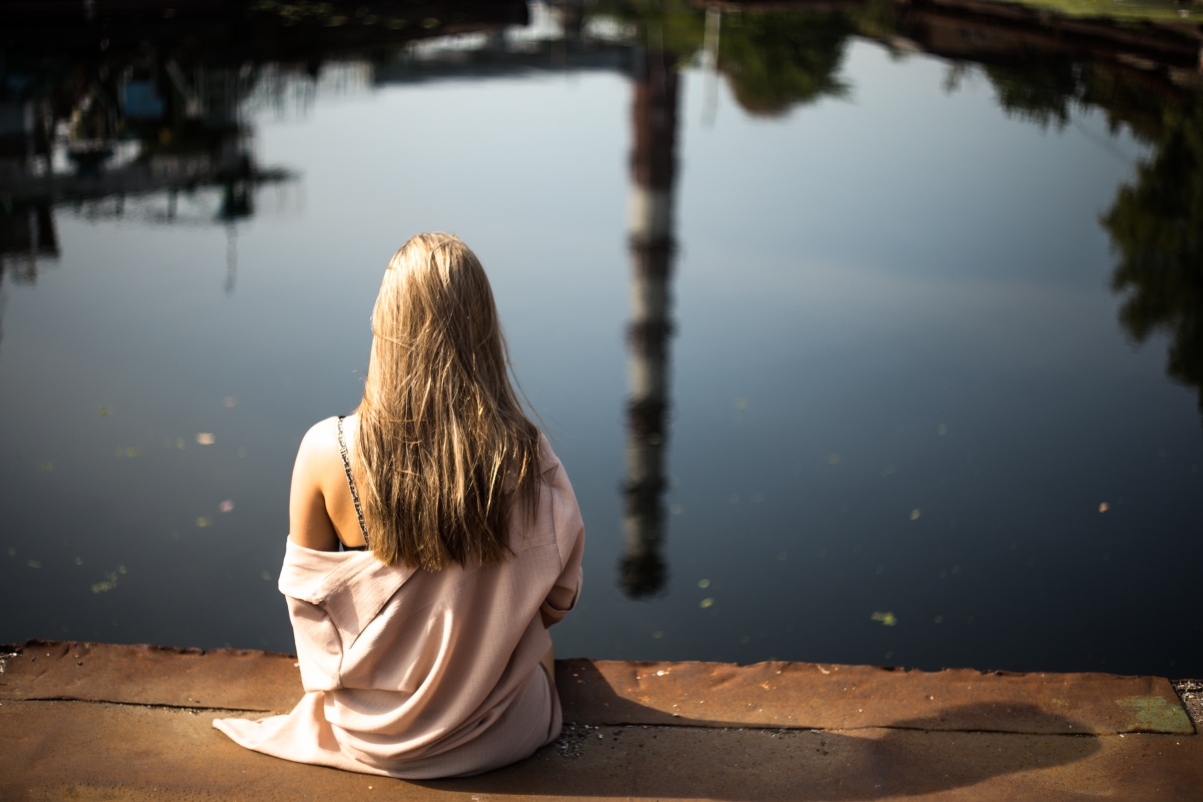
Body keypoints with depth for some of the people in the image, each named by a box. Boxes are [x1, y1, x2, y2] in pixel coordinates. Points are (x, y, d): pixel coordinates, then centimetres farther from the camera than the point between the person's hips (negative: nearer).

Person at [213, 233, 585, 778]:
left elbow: (306, 592, -6)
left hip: (371, 734, 1)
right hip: (502, 732, -1)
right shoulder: (526, 458, -23)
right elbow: (558, 597, -6)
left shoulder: (326, 452, -23)